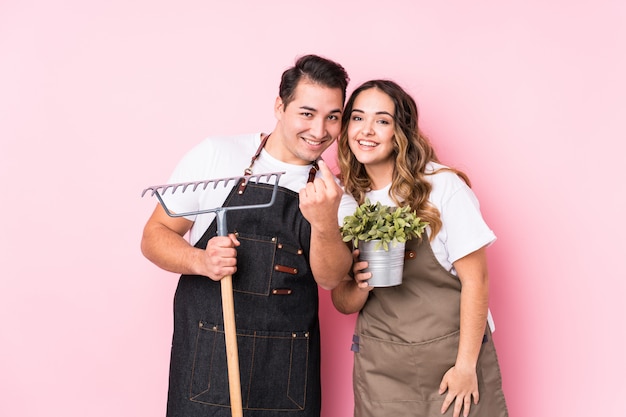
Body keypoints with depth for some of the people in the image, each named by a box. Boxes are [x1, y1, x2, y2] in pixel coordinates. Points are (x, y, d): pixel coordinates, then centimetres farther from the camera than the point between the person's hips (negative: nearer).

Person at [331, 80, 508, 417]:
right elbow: (342, 303, 6)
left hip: (453, 354, -3)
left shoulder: (443, 186, -11)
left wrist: (466, 365, -11)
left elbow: (475, 281, -10)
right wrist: (359, 286, -16)